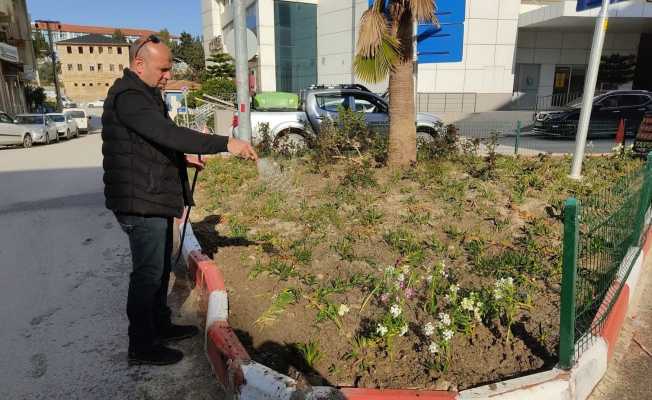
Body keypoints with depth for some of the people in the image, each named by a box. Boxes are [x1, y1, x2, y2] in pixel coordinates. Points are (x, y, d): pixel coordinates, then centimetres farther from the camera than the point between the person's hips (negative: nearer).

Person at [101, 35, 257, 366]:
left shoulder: (144, 94, 17)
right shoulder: (127, 96, -17)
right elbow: (168, 134, -30)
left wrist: (183, 156, 9)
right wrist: (225, 143, -32)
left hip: (156, 199, 10)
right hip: (140, 202, -10)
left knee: (161, 268, 19)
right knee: (148, 273, -1)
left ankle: (161, 326, 34)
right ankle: (141, 346, 14)